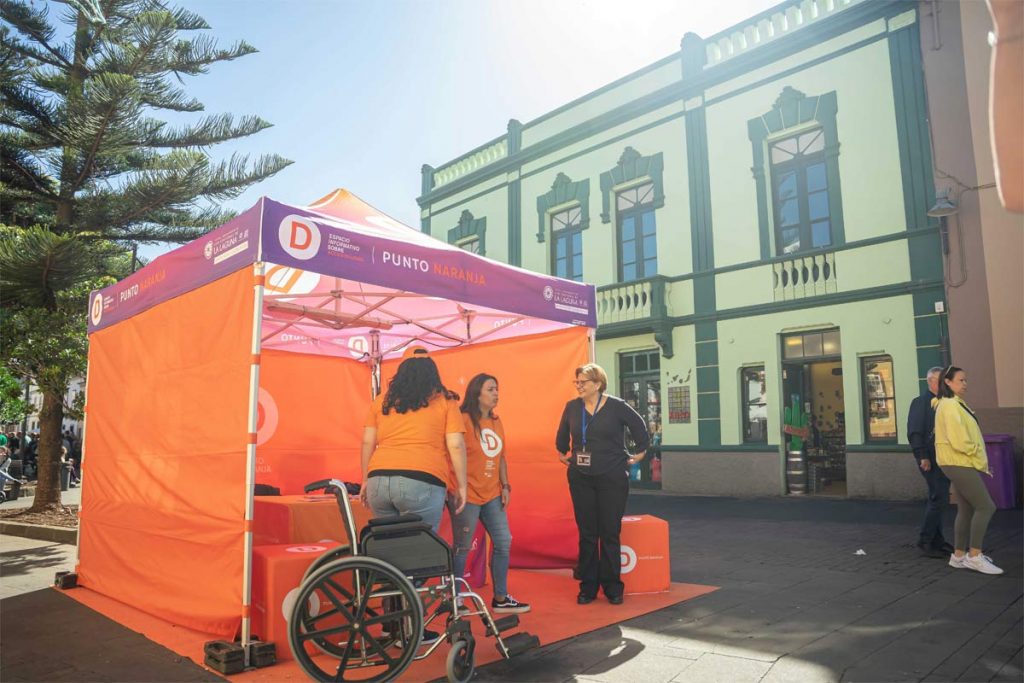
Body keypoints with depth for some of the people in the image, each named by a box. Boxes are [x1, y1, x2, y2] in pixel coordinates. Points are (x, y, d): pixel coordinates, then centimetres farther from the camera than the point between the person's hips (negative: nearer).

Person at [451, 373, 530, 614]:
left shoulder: (496, 422, 10)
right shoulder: (464, 420, -13)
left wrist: (505, 486, 9)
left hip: (492, 495, 8)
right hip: (468, 495, -8)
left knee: (503, 543, 10)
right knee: (462, 548, 1)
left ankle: (500, 598, 22)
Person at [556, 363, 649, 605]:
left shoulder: (616, 406, -8)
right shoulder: (572, 407, 1)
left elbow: (639, 427, 5)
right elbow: (562, 435, 20)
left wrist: (639, 452, 7)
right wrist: (563, 454, 21)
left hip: (612, 478, -2)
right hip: (580, 478, 3)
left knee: (610, 533, 5)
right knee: (586, 534, 7)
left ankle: (612, 587, 17)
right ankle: (588, 586, 17)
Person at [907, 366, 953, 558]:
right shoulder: (920, 402, -9)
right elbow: (914, 432, -15)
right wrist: (923, 456, -20)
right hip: (930, 460, -8)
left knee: (938, 500, 14)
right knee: (939, 499, -11)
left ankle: (937, 541, 23)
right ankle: (925, 542, -3)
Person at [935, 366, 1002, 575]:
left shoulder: (956, 404, 18)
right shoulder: (950, 405, -15)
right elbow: (959, 440, -21)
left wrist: (980, 460, 12)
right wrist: (980, 459, -11)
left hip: (963, 463, 10)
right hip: (959, 463, -10)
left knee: (966, 510, 11)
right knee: (985, 506, -10)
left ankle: (958, 555, 17)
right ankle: (975, 556, -6)